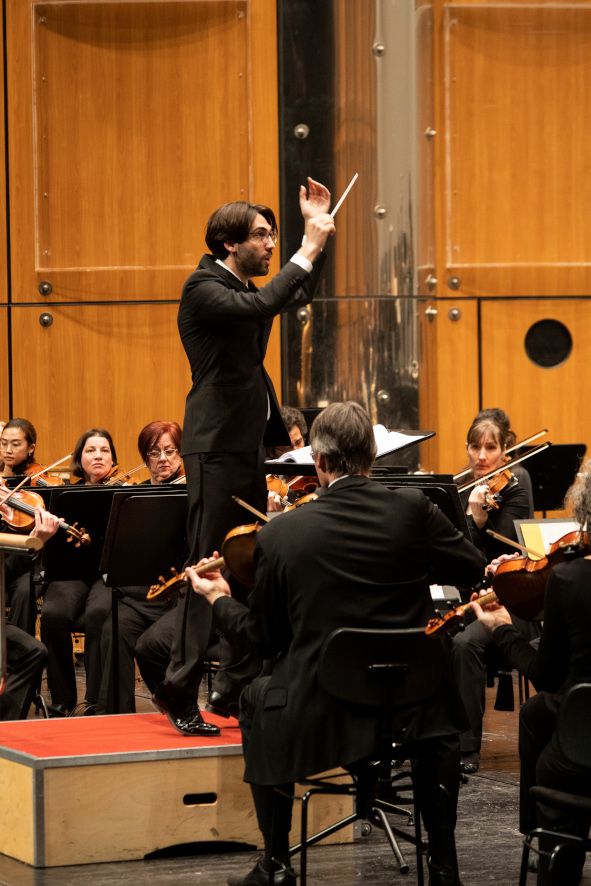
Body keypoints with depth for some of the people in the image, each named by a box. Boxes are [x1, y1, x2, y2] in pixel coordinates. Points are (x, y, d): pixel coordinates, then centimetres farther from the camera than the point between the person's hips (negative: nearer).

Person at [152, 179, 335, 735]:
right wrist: (308, 249, -23)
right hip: (216, 447, -9)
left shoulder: (241, 288, 16)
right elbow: (263, 306, -29)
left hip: (248, 445, 9)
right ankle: (178, 690, -8)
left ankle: (235, 688, 15)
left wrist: (316, 233, 20)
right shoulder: (203, 288, -12)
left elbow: (297, 296, 31)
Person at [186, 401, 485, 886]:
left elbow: (264, 637, 1)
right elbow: (475, 570, 3)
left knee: (256, 700, 32)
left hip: (321, 711, -1)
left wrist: (220, 599, 22)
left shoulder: (280, 534, -9)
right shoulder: (412, 510, -8)